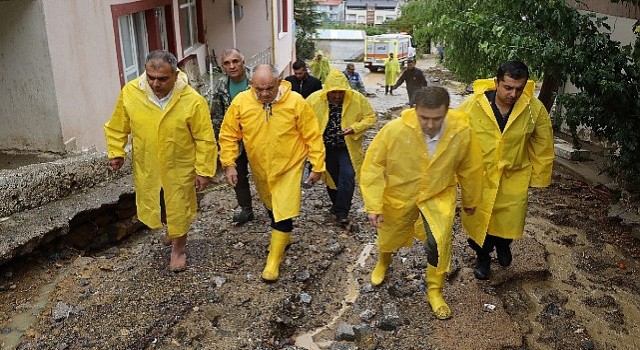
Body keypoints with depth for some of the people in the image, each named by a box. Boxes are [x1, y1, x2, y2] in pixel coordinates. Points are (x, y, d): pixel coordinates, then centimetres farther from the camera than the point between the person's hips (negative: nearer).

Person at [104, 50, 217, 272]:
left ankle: (179, 248, 38)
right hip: (146, 166, 3)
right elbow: (117, 127, 2)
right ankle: (170, 229, 54)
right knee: (153, 205, 21)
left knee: (179, 208, 12)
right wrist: (116, 152, 2)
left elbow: (205, 139, -15)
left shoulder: (193, 101, -24)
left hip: (179, 167, -3)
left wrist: (204, 170, -12)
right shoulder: (130, 93, -16)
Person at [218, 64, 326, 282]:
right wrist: (228, 164, -10)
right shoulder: (241, 102, -15)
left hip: (289, 166, -3)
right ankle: (284, 237, 49)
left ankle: (273, 261, 11)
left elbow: (313, 136, -12)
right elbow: (228, 135, -5)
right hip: (259, 168, 3)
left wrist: (317, 166, -10)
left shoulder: (295, 102, -20)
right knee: (271, 207, 23)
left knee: (284, 213, -5)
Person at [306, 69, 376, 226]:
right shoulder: (314, 99, -14)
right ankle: (336, 204, 39)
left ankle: (342, 212, -2)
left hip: (348, 147, -1)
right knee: (331, 177, 16)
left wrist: (354, 128, -23)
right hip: (325, 147, 2)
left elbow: (370, 117, -7)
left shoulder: (358, 99, -14)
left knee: (347, 176, -13)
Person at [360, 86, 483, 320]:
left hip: (439, 195, 0)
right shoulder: (394, 130, -30)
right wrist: (373, 206, -19)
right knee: (389, 238, 20)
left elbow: (470, 169, -5)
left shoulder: (462, 132, -24)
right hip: (399, 195, 0)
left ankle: (435, 290, 10)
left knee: (440, 241, -18)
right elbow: (373, 166, -19)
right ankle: (383, 263, 58)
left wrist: (470, 201, 8)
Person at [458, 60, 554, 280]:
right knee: (478, 219, 12)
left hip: (514, 176, 1)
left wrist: (538, 176, 5)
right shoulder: (473, 104, -19)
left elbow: (543, 145, 0)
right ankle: (483, 256, 41)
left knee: (511, 220, 7)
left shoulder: (535, 109, -14)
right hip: (479, 175, 0)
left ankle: (502, 244, 44)